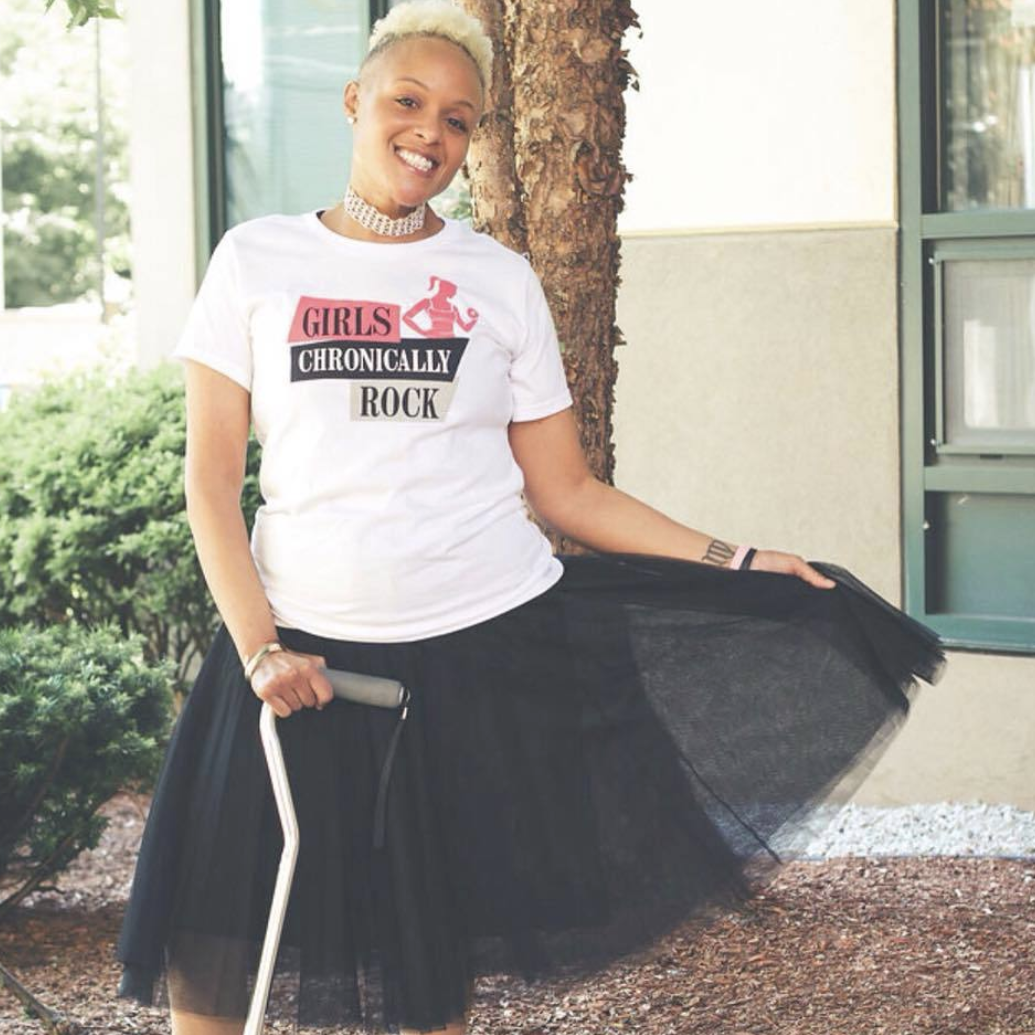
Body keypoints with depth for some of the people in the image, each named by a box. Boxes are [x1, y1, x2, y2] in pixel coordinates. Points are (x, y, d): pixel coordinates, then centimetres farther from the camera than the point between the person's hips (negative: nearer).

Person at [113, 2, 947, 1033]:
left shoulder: (499, 280, 8)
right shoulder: (256, 260, 4)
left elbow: (567, 492, 8)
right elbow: (211, 476, 0)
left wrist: (732, 562, 1)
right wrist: (259, 647, -11)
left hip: (494, 646, 1)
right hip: (306, 650, 0)